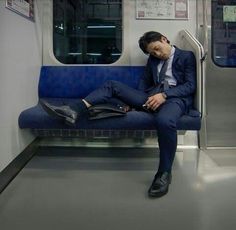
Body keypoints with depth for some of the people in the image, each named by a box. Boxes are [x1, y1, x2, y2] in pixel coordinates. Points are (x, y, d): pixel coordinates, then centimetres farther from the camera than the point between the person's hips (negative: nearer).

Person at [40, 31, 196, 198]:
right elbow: (145, 80, 24)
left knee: (164, 120, -42)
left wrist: (164, 95, -18)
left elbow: (191, 85, -3)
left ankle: (165, 173, -24)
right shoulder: (153, 58, 24)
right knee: (112, 85, -5)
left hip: (176, 97, -6)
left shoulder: (187, 56, 8)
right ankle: (74, 111, -21)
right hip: (152, 96, 6)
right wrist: (134, 100, 3)